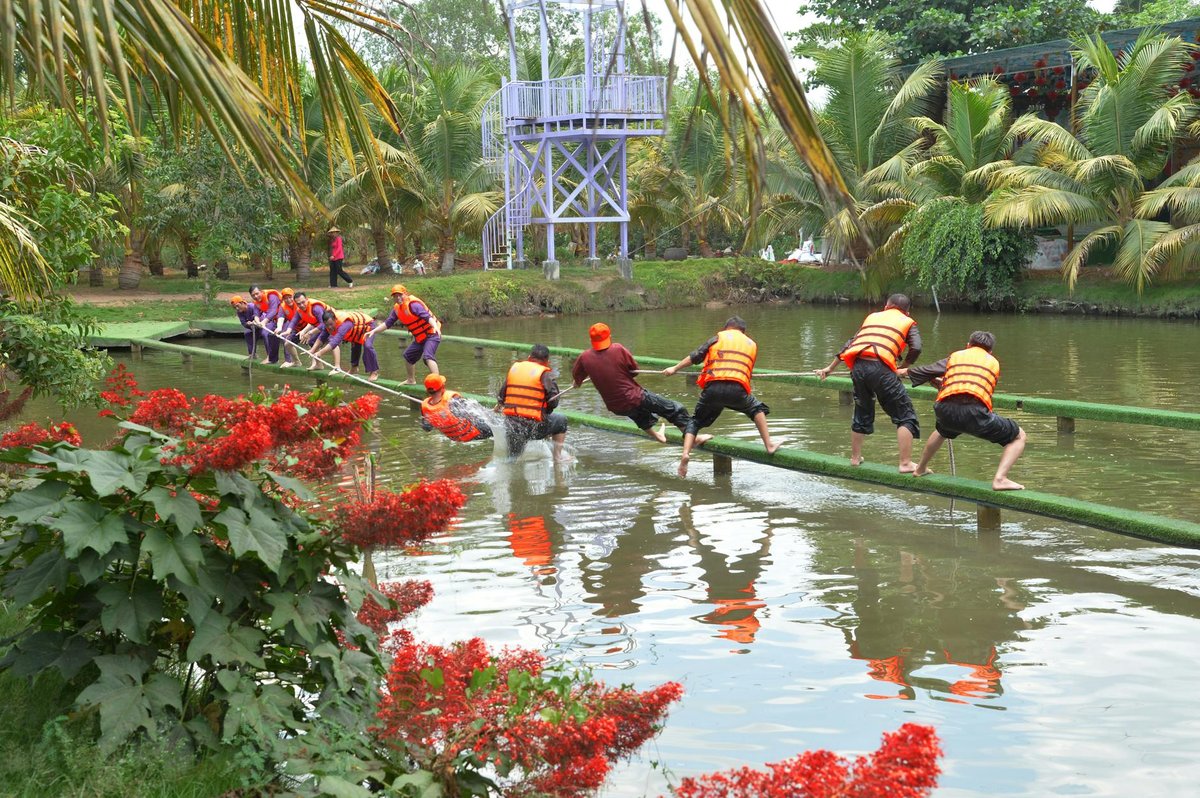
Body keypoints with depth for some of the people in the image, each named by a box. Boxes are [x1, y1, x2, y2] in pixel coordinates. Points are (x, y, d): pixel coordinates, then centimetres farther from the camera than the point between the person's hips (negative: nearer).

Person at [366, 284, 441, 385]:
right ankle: (411, 380, 43)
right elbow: (387, 323, 13)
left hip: (431, 334, -10)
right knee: (408, 355, 23)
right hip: (420, 338, 10)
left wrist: (435, 326, -51)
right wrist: (373, 331, 6)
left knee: (428, 356, -30)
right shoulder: (397, 308, 5)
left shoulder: (413, 304, -22)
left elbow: (427, 316, -35)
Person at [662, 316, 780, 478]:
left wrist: (675, 368, 30)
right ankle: (769, 445, 19)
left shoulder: (717, 338, 19)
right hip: (738, 389, 1)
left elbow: (694, 357, 18)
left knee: (695, 421, 17)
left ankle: (685, 453, -4)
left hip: (713, 387, -1)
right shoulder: (752, 344, 25)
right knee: (756, 409, 29)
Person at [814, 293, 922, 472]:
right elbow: (916, 348, 0)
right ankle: (906, 464, -2)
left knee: (862, 413, 25)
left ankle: (855, 458, 34)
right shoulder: (908, 322, 18)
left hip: (858, 366, 5)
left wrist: (830, 368, 39)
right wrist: (904, 366, 17)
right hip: (881, 368, -5)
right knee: (905, 416, 4)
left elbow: (849, 344, 32)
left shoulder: (872, 317, 29)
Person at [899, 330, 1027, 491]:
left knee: (942, 430, 41)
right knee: (1019, 437, 13)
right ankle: (1000, 478, -7)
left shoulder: (955, 356, 25)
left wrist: (905, 372, 48)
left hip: (945, 410, 4)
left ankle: (920, 468, 52)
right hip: (975, 411, -3)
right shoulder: (993, 362, 24)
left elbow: (927, 372, 27)